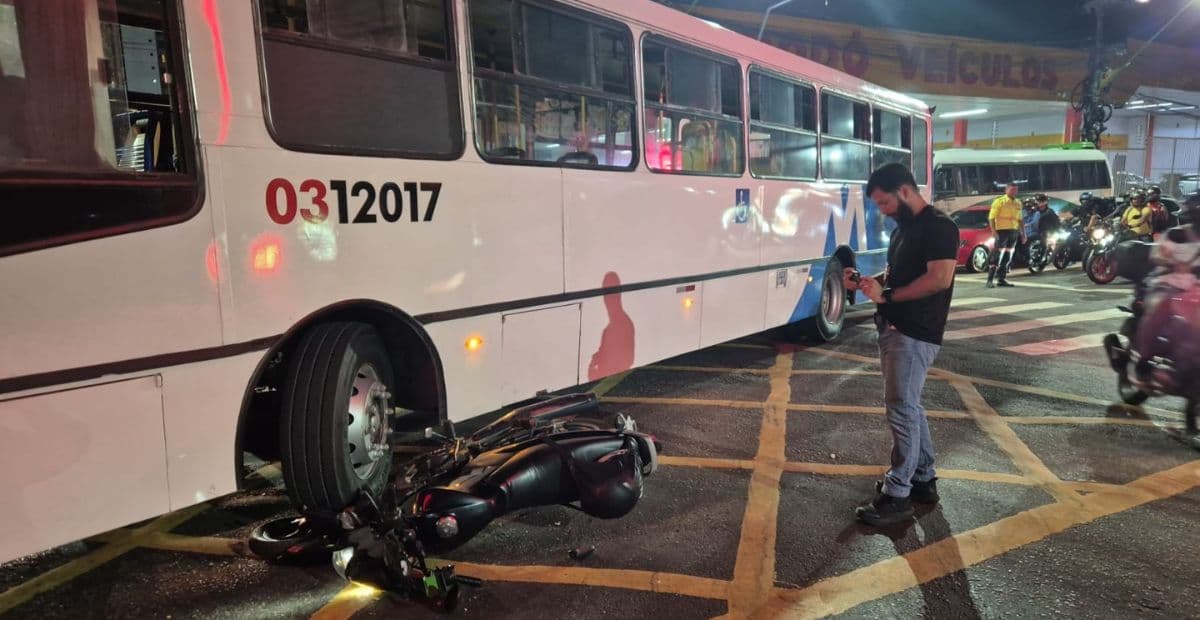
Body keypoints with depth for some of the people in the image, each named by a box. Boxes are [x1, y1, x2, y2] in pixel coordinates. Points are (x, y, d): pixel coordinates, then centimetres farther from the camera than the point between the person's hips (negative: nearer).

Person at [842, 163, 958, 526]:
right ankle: (923, 480, 27)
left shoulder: (938, 227, -13)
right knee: (908, 406, 15)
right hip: (893, 329, 10)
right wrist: (868, 282, 4)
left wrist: (887, 295, -19)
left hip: (915, 333, -10)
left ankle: (897, 495, 1)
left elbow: (939, 279, -22)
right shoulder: (903, 229, 16)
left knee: (901, 408, -7)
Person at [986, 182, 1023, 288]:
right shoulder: (999, 201, -5)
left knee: (1007, 257, 9)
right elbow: (991, 218, -9)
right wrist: (994, 231, -19)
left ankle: (1002, 279, 15)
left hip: (1014, 232, 7)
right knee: (997, 257, -11)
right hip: (1002, 231, -7)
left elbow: (1019, 219, 23)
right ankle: (990, 280, -11)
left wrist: (1022, 233, 17)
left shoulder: (1018, 203, 15)